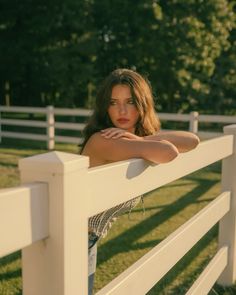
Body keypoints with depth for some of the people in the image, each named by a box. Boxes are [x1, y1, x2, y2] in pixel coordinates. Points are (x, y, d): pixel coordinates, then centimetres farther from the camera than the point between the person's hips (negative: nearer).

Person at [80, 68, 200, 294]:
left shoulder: (140, 137, 2)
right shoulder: (102, 141, -24)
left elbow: (193, 141, -9)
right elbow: (168, 153, -36)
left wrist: (140, 139, -20)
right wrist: (146, 144, -14)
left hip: (89, 239, 8)